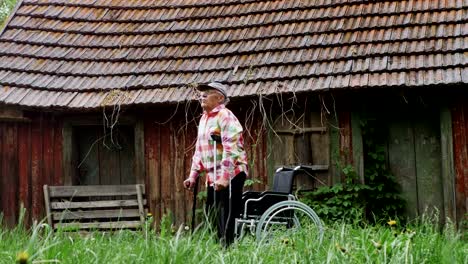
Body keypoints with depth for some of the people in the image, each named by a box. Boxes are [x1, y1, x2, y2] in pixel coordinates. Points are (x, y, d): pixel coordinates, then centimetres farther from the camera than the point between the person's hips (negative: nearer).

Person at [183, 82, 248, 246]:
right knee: (211, 215, 9)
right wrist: (193, 176, 16)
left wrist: (224, 177, -24)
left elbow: (231, 149, -18)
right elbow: (199, 151, 23)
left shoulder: (225, 116, -9)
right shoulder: (204, 118, 19)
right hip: (212, 177, 9)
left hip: (230, 176, -9)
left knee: (226, 223, -9)